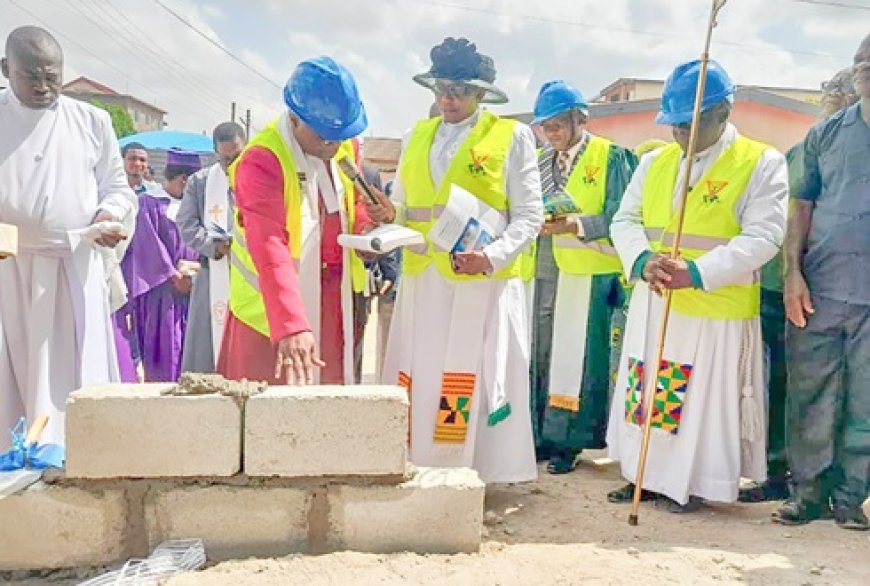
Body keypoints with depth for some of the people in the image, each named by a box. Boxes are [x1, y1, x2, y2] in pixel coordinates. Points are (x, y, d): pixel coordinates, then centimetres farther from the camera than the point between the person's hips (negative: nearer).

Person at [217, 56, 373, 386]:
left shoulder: (346, 145, 0)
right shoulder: (261, 161, -21)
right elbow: (270, 249, -32)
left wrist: (365, 228, -6)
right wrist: (291, 326, -42)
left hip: (335, 296, 6)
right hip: (274, 304, -6)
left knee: (330, 390, 11)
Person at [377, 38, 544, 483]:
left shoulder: (512, 136, 1)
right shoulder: (417, 136, 15)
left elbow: (529, 215, -3)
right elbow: (404, 205, 18)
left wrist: (492, 257, -19)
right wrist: (389, 215, -6)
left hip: (484, 282, -4)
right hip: (423, 280, 4)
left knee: (477, 385, 0)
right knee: (420, 383, 6)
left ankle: (478, 475, 12)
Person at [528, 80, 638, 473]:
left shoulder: (610, 158, 0)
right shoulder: (538, 160, 16)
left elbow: (617, 218, -5)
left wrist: (574, 225, -18)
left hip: (587, 272, -4)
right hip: (541, 271, 5)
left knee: (576, 356, -1)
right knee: (538, 354, 6)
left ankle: (567, 442, 11)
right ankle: (538, 436, 17)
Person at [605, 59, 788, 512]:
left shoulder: (762, 163, -4)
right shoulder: (654, 161, 11)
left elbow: (763, 236, -13)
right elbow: (625, 220, 7)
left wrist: (698, 272, -25)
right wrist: (642, 261, -15)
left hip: (716, 308, -5)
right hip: (650, 304, 5)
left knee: (703, 401, 3)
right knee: (646, 394, 12)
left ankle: (692, 483, 19)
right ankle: (647, 475, 27)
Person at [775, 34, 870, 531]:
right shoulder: (827, 134, 9)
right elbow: (803, 206, 9)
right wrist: (793, 273, -2)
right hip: (818, 291, 1)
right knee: (810, 399, 6)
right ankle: (810, 491, 19)